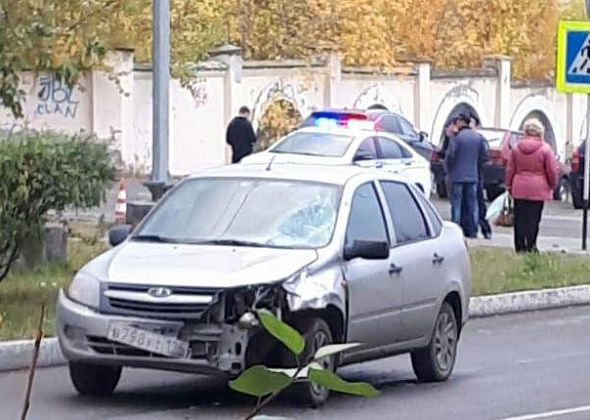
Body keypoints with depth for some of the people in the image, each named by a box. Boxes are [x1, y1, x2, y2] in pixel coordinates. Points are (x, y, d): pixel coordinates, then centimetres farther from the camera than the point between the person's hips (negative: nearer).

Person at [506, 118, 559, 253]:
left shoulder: (516, 148, 4)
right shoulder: (545, 149, -7)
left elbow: (510, 169, 10)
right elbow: (553, 171, -4)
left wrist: (508, 185, 20)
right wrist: (552, 185, 11)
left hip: (519, 189, 3)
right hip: (538, 189, -3)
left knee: (519, 219, 7)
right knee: (533, 219, 1)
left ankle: (520, 247, 9)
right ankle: (530, 246, 0)